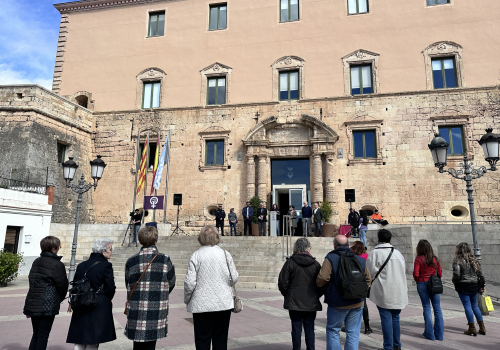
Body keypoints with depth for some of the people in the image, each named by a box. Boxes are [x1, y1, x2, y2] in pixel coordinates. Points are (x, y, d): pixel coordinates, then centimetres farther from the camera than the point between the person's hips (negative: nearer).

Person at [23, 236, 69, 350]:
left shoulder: (36, 262, 9)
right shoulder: (57, 265, -12)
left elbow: (31, 281, 13)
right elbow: (63, 286, -6)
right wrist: (59, 299, 15)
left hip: (32, 304, 7)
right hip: (48, 306, -7)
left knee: (36, 334, 16)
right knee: (43, 336, 2)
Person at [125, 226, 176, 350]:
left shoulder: (131, 261, -4)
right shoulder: (165, 260, -7)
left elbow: (128, 285, 8)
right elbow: (171, 283, 5)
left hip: (136, 311, 1)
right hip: (157, 311, -1)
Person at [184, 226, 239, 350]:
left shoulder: (196, 256, -8)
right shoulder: (225, 254, -2)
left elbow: (190, 282, -10)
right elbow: (234, 278, 1)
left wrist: (187, 300, 6)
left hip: (202, 305, -2)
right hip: (224, 303, 2)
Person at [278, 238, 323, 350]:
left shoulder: (290, 262, -7)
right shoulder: (315, 264, -2)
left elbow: (282, 282, -7)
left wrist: (287, 295, 9)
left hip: (294, 302, -1)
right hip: (311, 303, 2)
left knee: (296, 328, 8)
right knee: (309, 328, 12)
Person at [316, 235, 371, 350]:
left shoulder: (330, 258, -10)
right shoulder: (360, 260, 7)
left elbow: (321, 279, -17)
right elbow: (368, 280, 16)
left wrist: (318, 284, 3)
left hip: (338, 303, -4)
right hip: (357, 303, 4)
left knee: (332, 331, 11)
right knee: (353, 333, 12)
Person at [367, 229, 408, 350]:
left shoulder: (374, 253, -10)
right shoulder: (397, 253, 8)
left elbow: (371, 272, -12)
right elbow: (403, 271, 14)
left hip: (383, 292, -5)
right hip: (398, 292, 6)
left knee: (386, 318, 0)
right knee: (395, 318, 16)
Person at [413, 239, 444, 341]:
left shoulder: (419, 259, -9)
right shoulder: (435, 259, 3)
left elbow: (416, 274, -13)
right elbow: (440, 273, 7)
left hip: (422, 284, -3)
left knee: (427, 307, 5)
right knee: (437, 308, 9)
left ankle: (430, 334, 10)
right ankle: (439, 334, 13)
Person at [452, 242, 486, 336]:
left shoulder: (458, 260, -12)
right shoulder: (474, 260, 5)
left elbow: (456, 274, -19)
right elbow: (480, 273, 7)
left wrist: (454, 281, 0)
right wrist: (482, 285, 16)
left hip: (463, 286, -6)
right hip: (474, 285, 6)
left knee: (467, 306, 1)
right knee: (475, 305, 17)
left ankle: (472, 329, 4)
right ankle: (482, 328, 19)